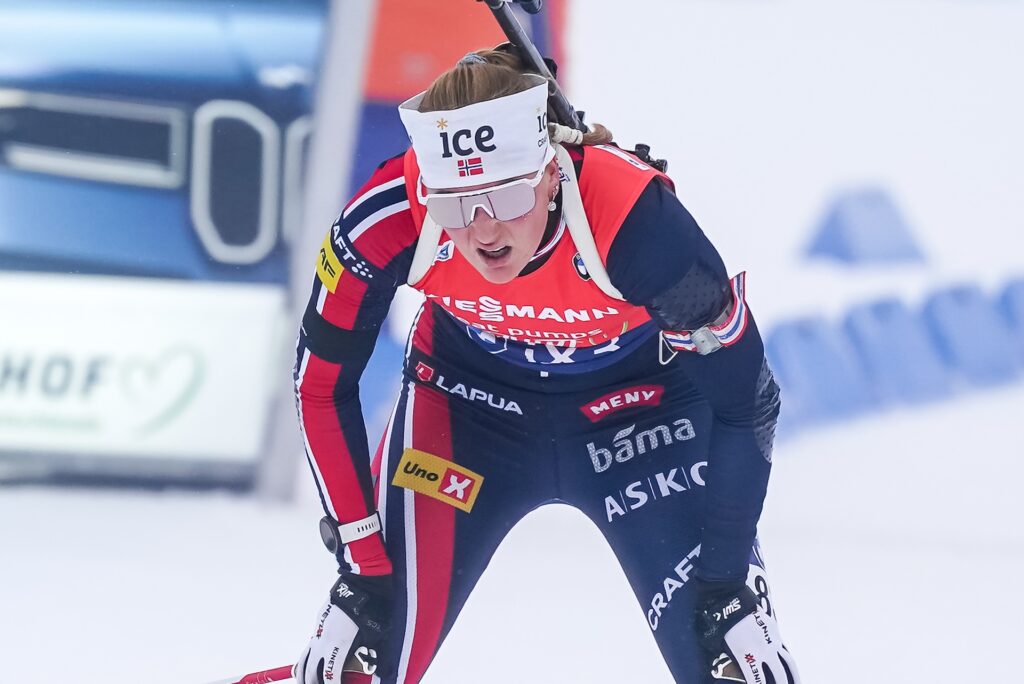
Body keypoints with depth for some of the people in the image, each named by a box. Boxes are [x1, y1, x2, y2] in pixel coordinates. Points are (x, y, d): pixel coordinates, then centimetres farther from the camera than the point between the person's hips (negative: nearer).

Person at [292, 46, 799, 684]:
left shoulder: (640, 221, -36)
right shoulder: (388, 219, -31)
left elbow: (745, 402, -22)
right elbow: (322, 385, -15)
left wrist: (728, 584, -20)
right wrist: (363, 568, -15)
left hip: (640, 405, -1)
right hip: (471, 400, 1)